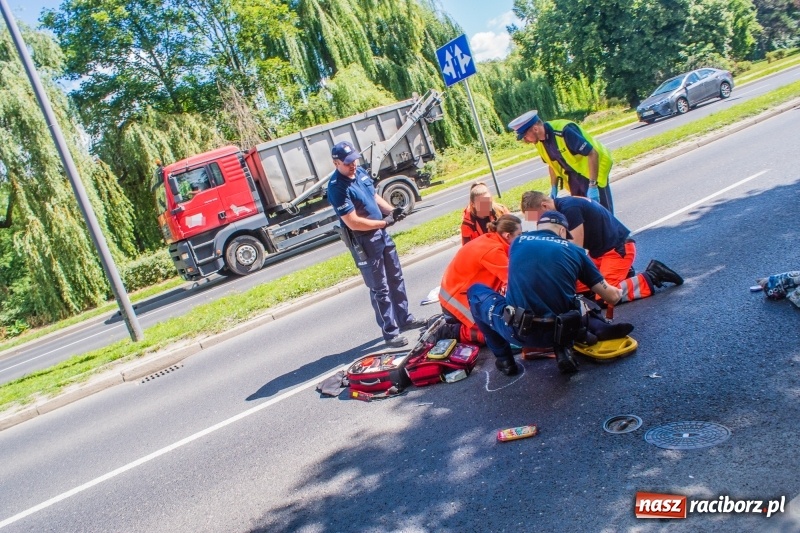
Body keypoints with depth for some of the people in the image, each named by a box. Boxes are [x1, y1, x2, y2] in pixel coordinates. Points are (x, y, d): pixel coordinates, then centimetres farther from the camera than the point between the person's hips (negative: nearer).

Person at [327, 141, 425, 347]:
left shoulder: (360, 172, 3)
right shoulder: (337, 187, -22)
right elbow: (353, 222, -25)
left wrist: (391, 211, -4)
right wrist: (385, 222, -19)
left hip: (381, 233, 9)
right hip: (363, 242, -8)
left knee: (396, 279, 19)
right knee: (380, 289, 1)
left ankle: (404, 318, 34)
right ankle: (390, 332, 13)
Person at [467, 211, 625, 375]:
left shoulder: (518, 242, 11)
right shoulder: (575, 250, 9)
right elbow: (612, 296, 14)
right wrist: (618, 292, 40)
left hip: (517, 330, -2)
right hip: (559, 330, 2)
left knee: (475, 290, 24)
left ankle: (503, 359, 21)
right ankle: (563, 349, 11)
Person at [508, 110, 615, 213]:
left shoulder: (564, 131, -31)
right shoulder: (540, 142, -7)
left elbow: (592, 154, -29)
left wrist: (592, 185, -30)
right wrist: (554, 187, 7)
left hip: (593, 169, -7)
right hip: (574, 175, 7)